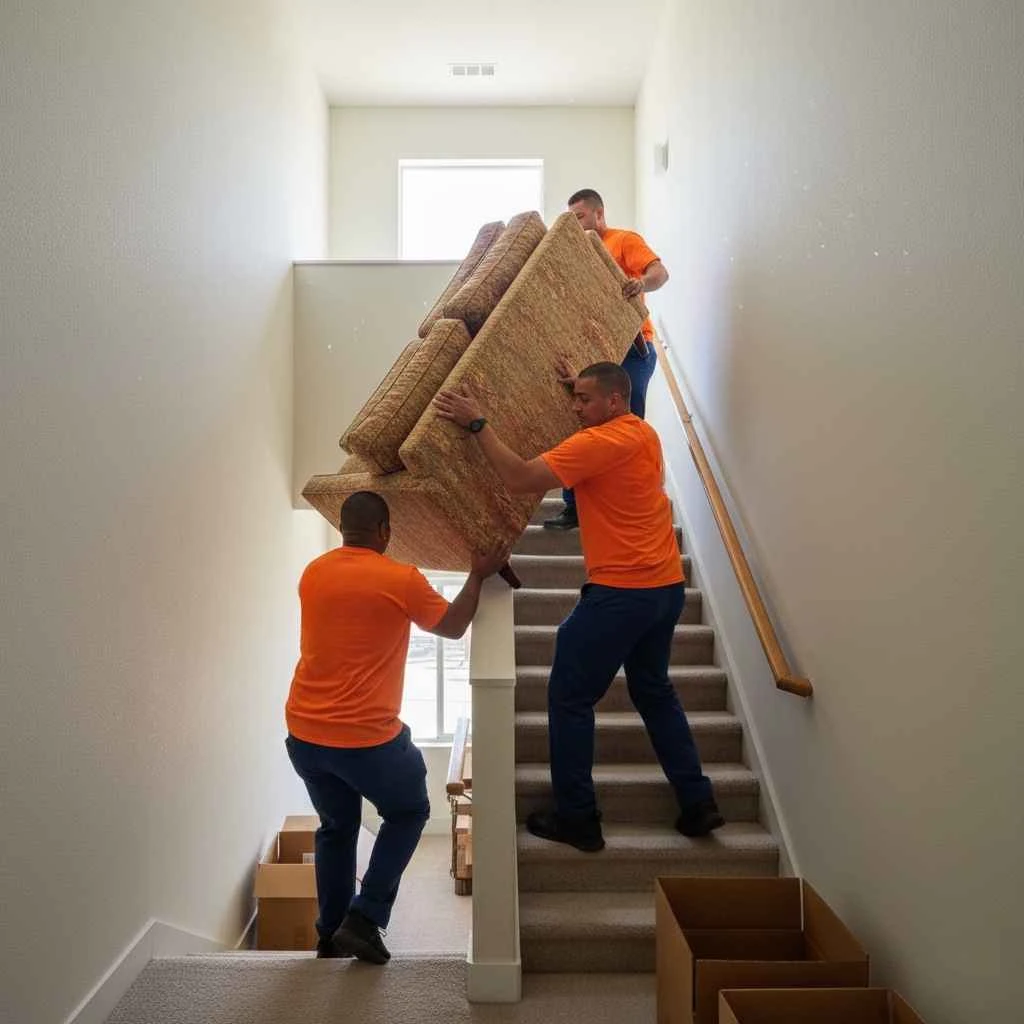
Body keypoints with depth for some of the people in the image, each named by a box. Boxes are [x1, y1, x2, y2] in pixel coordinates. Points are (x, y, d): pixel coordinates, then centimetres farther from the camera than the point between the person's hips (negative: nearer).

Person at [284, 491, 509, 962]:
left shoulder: (313, 573, 5)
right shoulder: (401, 579, -10)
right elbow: (453, 626, 4)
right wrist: (478, 574, 15)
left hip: (303, 734, 6)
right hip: (366, 738, -5)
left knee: (337, 826, 26)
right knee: (409, 812, 20)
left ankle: (330, 935, 33)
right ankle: (363, 919, 13)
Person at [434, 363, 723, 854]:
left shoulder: (601, 442, -16)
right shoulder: (643, 433, 12)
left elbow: (520, 478, -21)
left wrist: (477, 423, -15)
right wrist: (580, 386, 21)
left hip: (619, 593, -9)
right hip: (667, 587, 9)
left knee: (569, 698, 4)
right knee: (654, 693, 23)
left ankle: (576, 819, 12)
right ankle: (697, 803, 24)